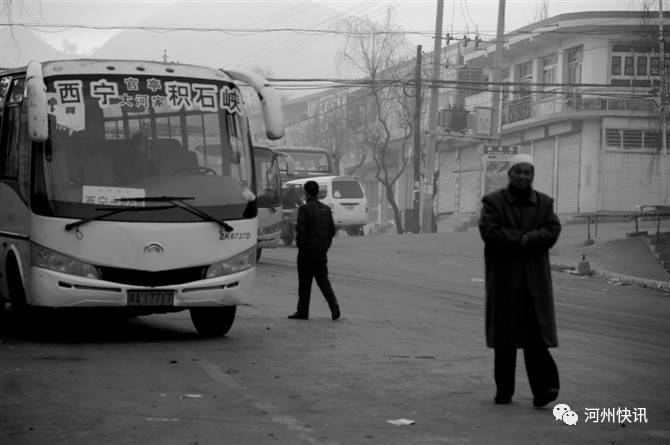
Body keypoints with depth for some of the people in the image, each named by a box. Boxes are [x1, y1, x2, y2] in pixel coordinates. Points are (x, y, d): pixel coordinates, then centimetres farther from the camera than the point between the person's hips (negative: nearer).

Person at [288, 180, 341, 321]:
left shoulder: (305, 209, -13)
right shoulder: (326, 209, 8)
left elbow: (301, 230, -17)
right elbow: (332, 230, 10)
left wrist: (300, 245, -3)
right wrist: (325, 245, 16)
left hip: (307, 251, -6)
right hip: (322, 252, 6)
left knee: (305, 283, 2)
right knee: (323, 280, 11)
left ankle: (303, 311, 8)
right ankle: (334, 308, -4)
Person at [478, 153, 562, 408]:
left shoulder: (544, 203, 11)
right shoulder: (494, 202, 3)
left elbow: (552, 232, -3)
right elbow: (489, 231, -12)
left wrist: (524, 239, -16)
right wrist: (522, 238, -14)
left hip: (535, 279, 1)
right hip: (504, 278, -1)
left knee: (536, 334, -7)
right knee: (505, 334, 1)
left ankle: (543, 390, -12)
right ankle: (504, 391, 9)